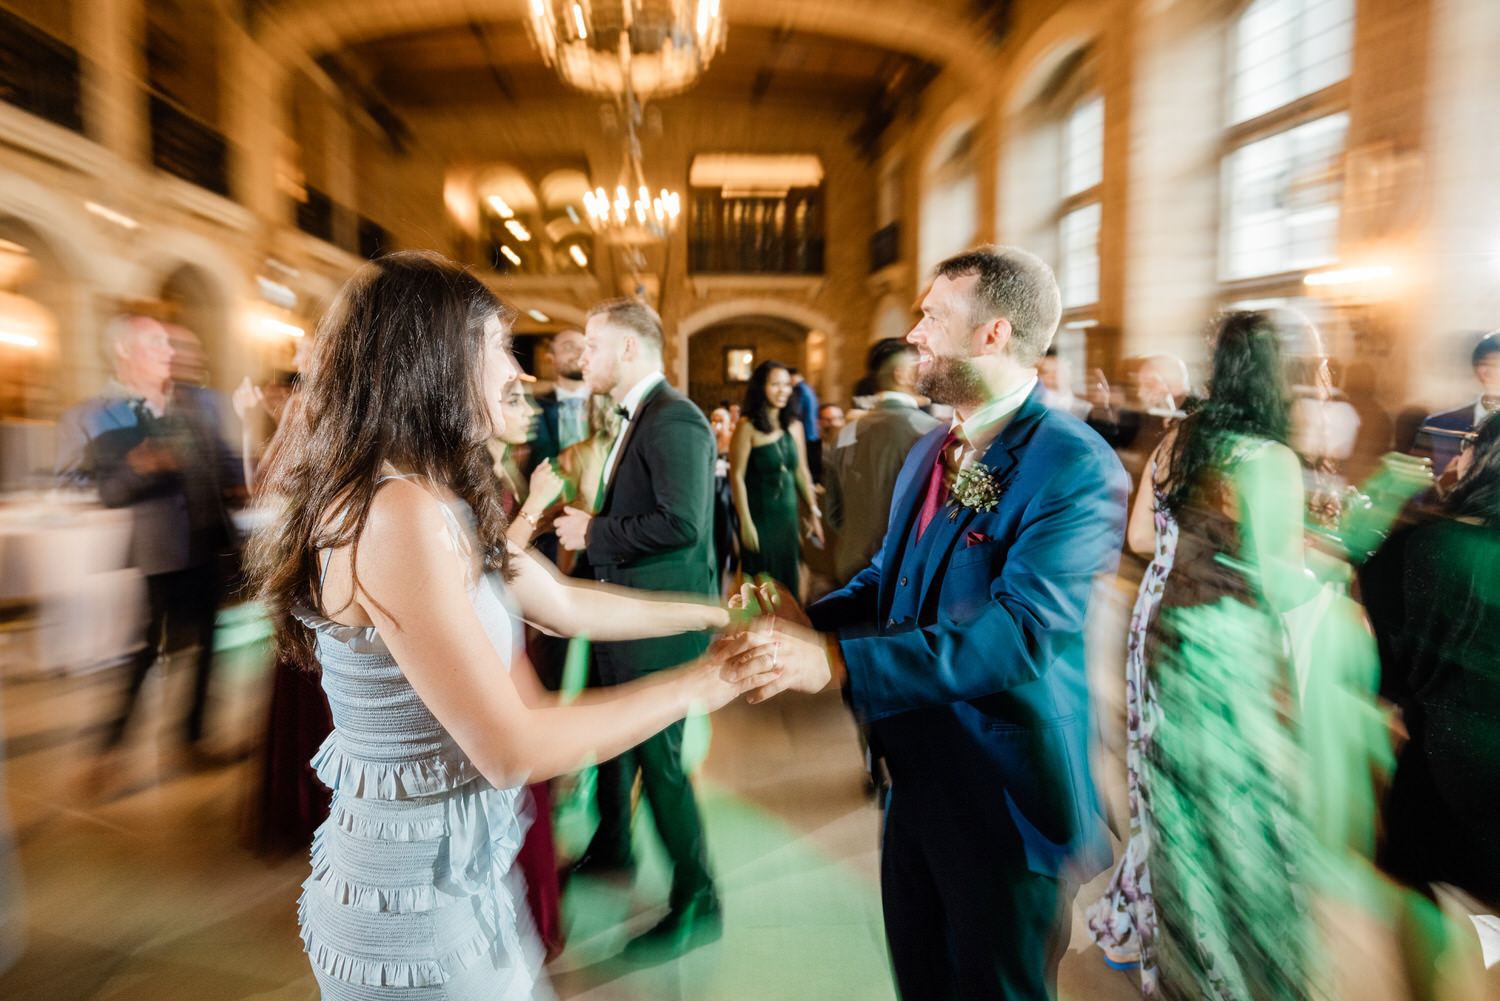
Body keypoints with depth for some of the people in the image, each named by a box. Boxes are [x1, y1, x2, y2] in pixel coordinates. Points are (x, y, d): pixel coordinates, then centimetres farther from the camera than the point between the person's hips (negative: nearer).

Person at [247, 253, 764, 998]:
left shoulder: (439, 503, 2)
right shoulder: (396, 514, -28)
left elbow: (565, 604, 7)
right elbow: (512, 748, -27)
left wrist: (712, 613, 9)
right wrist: (700, 683, -20)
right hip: (417, 901, -8)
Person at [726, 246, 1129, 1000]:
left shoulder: (1076, 469, -21)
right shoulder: (930, 454, 7)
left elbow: (1019, 634, -31)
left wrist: (838, 660, -37)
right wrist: (808, 619, -10)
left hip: (1006, 798, -7)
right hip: (916, 775, 8)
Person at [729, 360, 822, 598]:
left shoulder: (794, 427, 6)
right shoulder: (748, 427, -11)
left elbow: (801, 472, 13)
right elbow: (737, 476, -12)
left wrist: (814, 512, 12)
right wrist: (745, 522, -15)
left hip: (789, 516, 5)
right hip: (759, 516, -5)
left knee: (789, 582, 12)